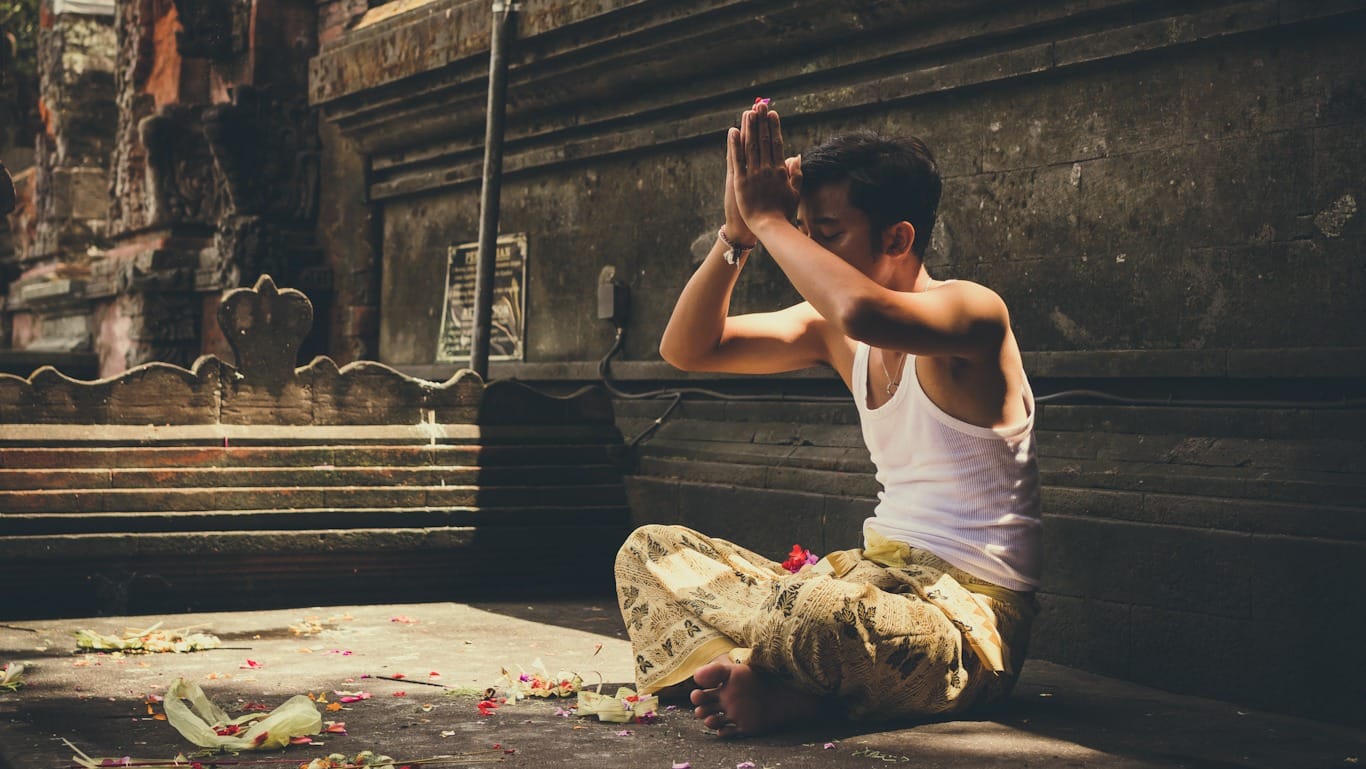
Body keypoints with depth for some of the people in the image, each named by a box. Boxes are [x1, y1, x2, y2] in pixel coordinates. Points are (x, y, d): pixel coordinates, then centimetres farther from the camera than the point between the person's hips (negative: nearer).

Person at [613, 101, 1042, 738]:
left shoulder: (972, 311, -14)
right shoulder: (832, 330, 10)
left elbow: (865, 313, -37)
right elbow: (687, 349, 10)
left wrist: (769, 219, -23)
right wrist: (738, 232, -4)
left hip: (969, 616, -9)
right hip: (880, 572, 9)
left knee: (815, 613, -42)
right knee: (650, 551, 5)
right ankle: (794, 691, -17)